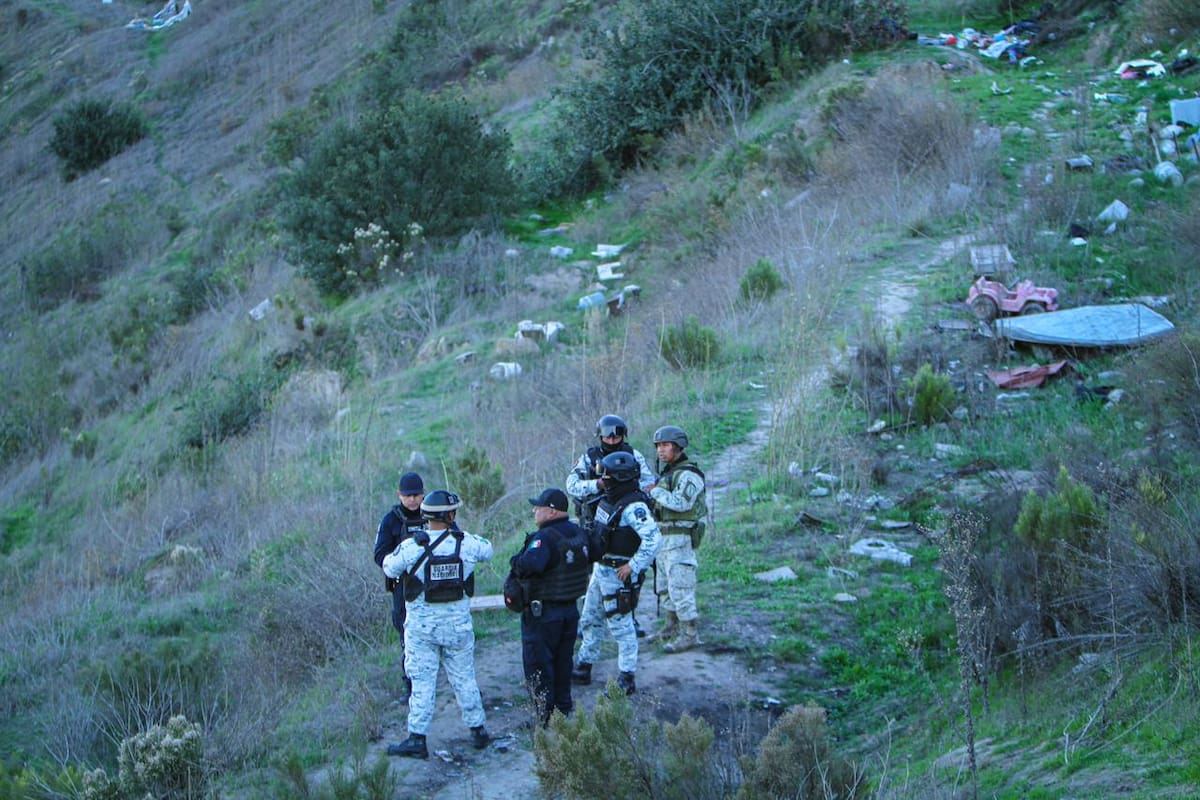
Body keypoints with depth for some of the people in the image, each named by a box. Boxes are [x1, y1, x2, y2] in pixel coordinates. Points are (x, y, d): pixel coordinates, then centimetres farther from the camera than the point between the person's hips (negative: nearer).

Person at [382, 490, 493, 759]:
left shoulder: (410, 547, -15)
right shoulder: (466, 543, -8)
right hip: (458, 623, 2)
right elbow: (487, 550, 13)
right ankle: (478, 730, 22)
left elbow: (389, 569, 1)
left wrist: (391, 555, 22)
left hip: (421, 625, -2)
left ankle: (417, 739, 2)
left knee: (422, 682, 3)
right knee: (464, 678, 14)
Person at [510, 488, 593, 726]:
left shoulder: (545, 538, -23)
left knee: (538, 669, 2)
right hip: (571, 610, 8)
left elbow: (530, 565, -40)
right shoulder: (579, 533, 4)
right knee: (562, 666, 20)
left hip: (542, 613, -8)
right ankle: (565, 711, 27)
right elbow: (591, 557, 22)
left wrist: (515, 561, -21)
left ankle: (547, 721, 2)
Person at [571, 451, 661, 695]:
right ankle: (584, 668, 32)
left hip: (618, 574, -10)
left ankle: (627, 679, 7)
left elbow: (652, 538, -32)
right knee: (590, 621, 19)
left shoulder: (633, 507, -23)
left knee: (621, 626, -2)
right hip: (600, 570, 10)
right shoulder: (609, 500, 7)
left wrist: (633, 566, -28)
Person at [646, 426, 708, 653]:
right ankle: (672, 627, 28)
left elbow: (680, 503, -27)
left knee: (680, 586, -11)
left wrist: (655, 491, -18)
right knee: (665, 584, 17)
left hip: (680, 538, -10)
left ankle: (690, 634, -8)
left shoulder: (688, 474, -15)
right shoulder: (666, 473, 16)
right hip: (664, 538, 10)